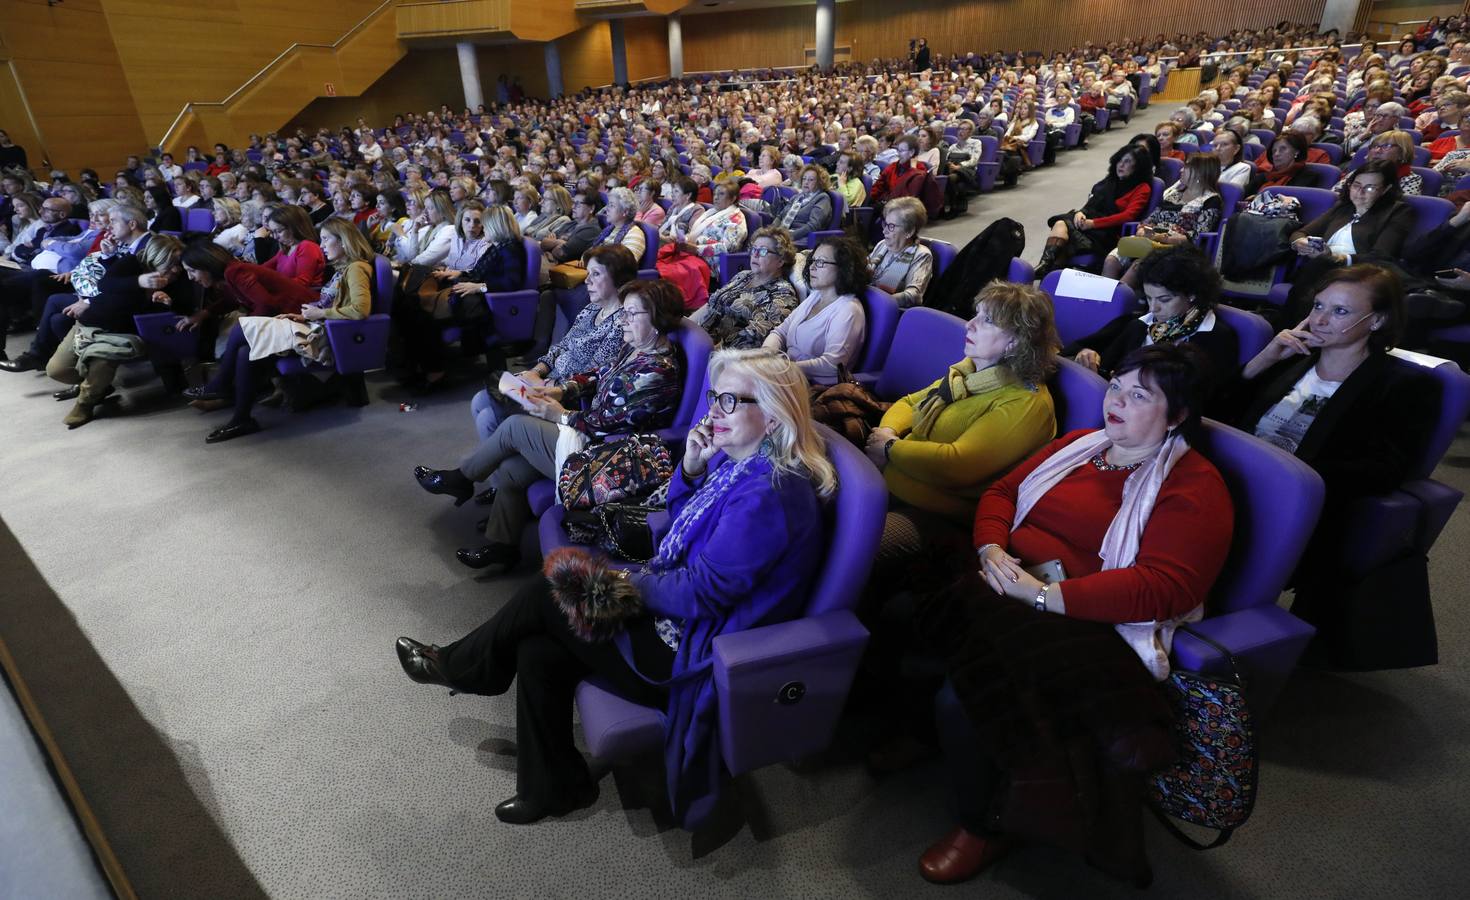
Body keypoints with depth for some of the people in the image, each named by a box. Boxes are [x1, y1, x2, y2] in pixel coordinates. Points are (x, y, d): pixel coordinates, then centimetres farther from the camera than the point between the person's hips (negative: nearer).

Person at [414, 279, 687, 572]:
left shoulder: (657, 372, -24)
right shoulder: (636, 349, 7)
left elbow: (611, 425, -23)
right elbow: (601, 376, 20)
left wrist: (562, 416, -11)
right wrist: (563, 389, 4)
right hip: (591, 435, 9)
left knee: (515, 426, -5)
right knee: (508, 469, 4)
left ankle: (459, 478, 19)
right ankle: (502, 545, 19)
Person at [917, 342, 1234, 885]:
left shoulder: (1195, 488, -1)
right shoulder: (1079, 444, 19)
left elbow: (1164, 587, -14)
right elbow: (1002, 490, 19)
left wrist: (1046, 596, -21)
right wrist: (991, 547, -4)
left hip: (1078, 619, -6)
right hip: (1002, 582, 7)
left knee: (970, 678, -30)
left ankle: (983, 827, -3)